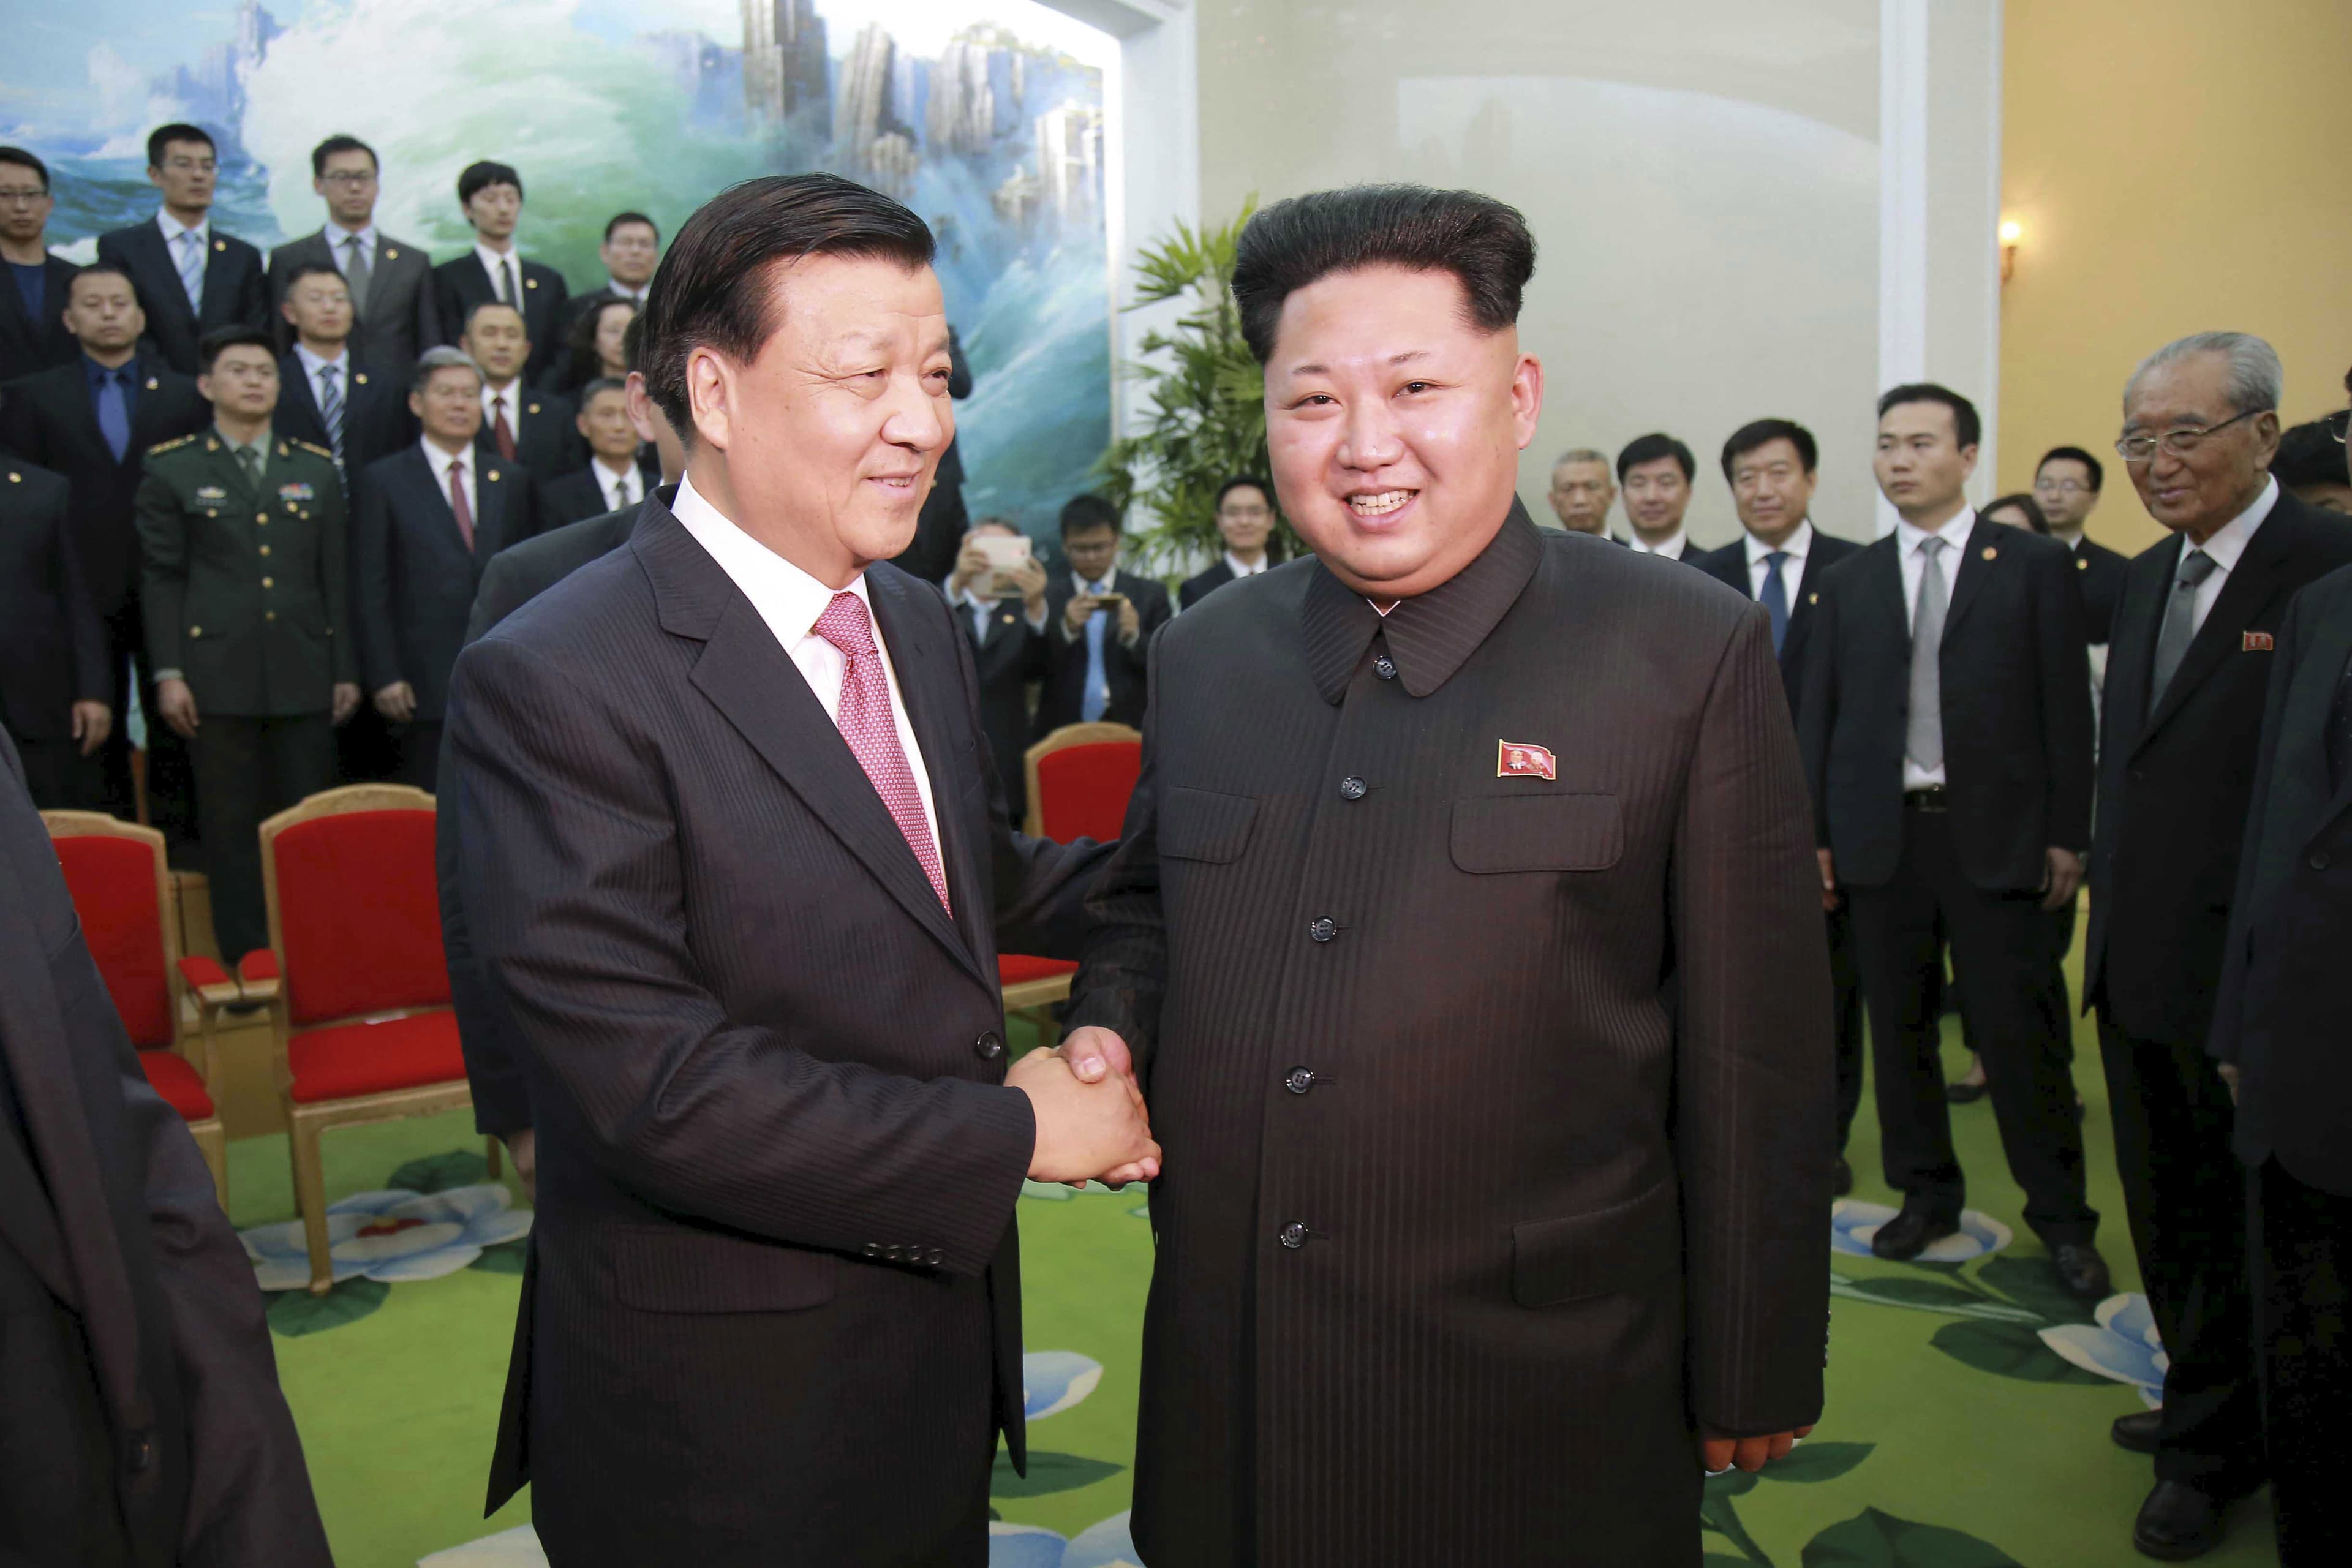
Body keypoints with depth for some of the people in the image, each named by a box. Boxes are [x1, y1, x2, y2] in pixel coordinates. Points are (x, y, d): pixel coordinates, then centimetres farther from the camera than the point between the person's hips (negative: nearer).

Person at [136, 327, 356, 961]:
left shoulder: (317, 470, 13)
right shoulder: (172, 470, 6)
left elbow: (335, 577, 12)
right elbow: (161, 579, 4)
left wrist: (346, 670, 8)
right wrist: (168, 673, -4)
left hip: (304, 676, 2)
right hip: (218, 676, -2)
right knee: (231, 828, 2)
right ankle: (245, 959, 9)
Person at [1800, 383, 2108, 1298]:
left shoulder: (2035, 566, 3)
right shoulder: (1848, 582, 10)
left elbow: (2066, 706, 0)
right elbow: (1819, 714, 9)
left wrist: (2067, 834, -4)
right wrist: (1816, 834, 4)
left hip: (1994, 834, -3)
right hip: (1880, 834, 3)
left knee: (2020, 1033, -1)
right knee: (1899, 1029, 9)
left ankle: (2061, 1217, 14)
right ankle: (1927, 1196, 24)